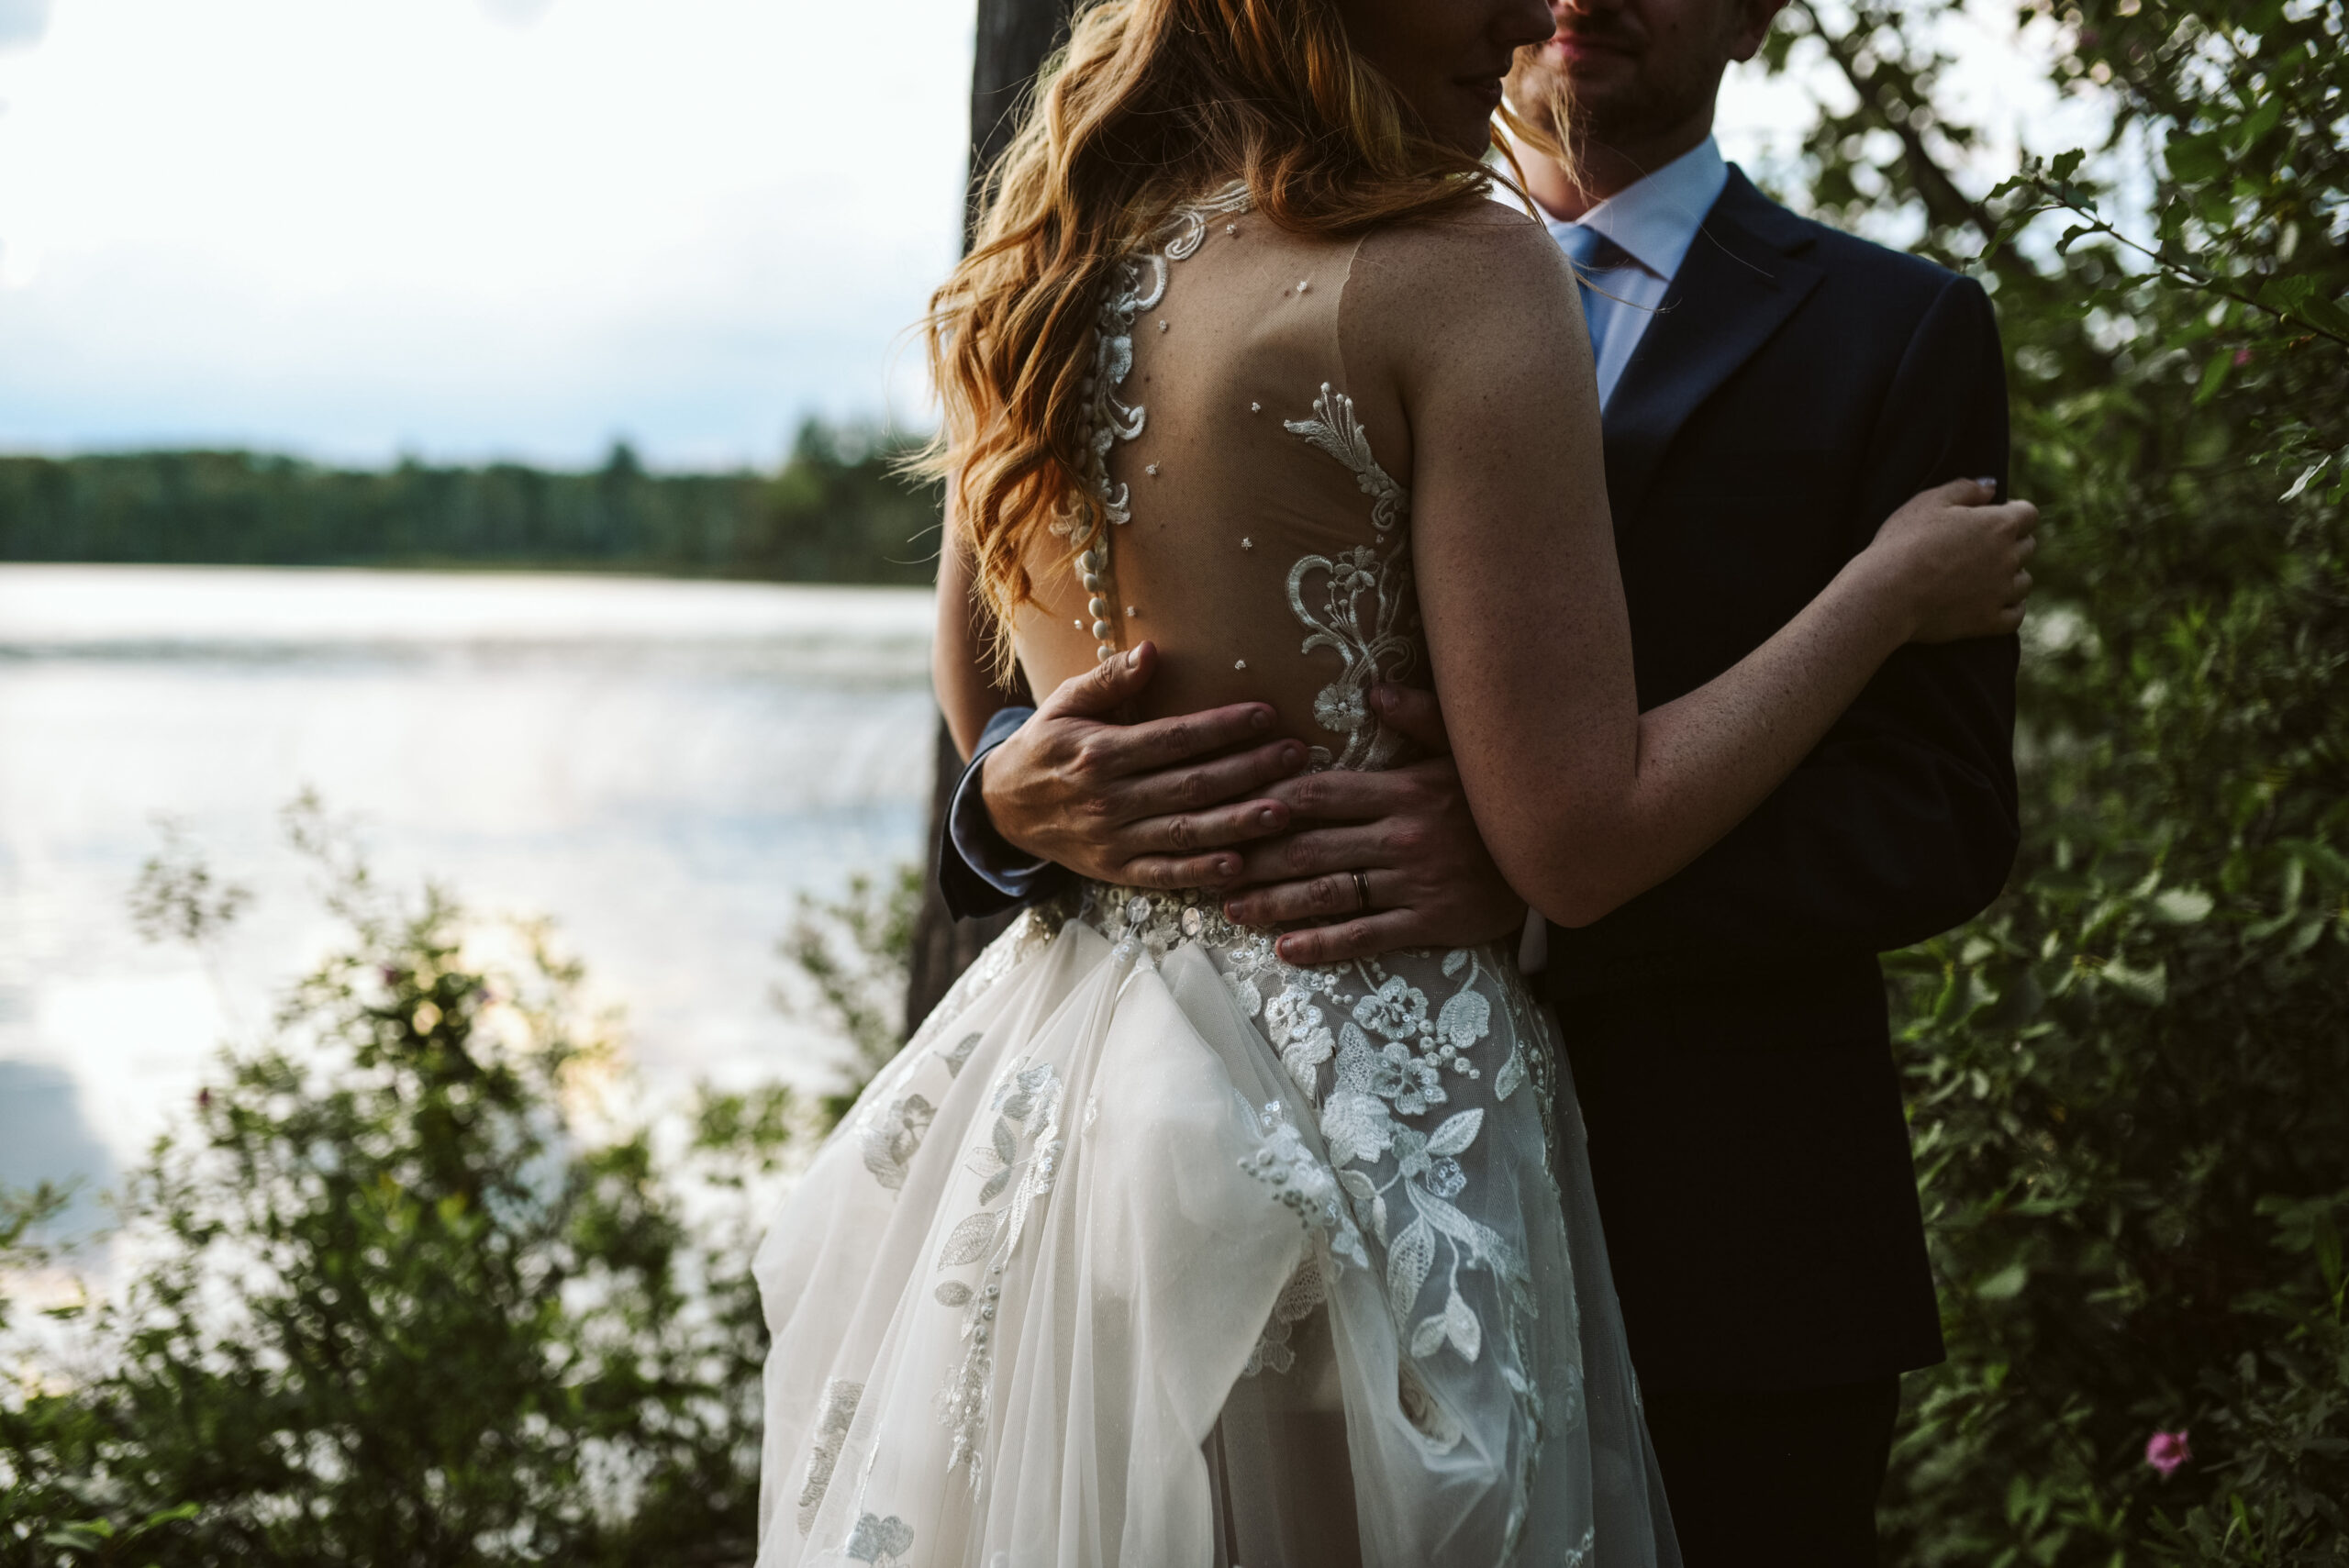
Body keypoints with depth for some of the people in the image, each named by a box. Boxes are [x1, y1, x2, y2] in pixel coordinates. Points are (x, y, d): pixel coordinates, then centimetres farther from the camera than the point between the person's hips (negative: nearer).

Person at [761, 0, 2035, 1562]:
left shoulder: (1033, 277, 5)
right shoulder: (1462, 273, -16)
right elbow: (1580, 842, -17)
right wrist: (1891, 587, -5)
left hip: (1035, 1092, 7)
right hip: (1364, 1123, -7)